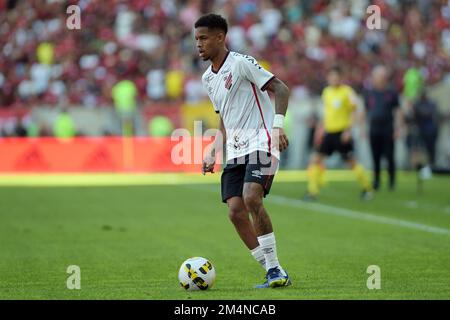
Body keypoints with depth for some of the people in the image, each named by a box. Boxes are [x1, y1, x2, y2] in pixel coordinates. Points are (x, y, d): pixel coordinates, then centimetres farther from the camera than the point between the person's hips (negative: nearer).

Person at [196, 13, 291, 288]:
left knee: (251, 198, -26)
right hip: (236, 151, 8)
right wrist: (213, 153, 17)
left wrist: (278, 125, -25)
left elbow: (281, 89, -12)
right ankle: (274, 274, 2)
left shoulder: (241, 63, -7)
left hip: (261, 141, -8)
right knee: (235, 210, -6)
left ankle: (275, 269, -18)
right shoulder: (208, 78, 17)